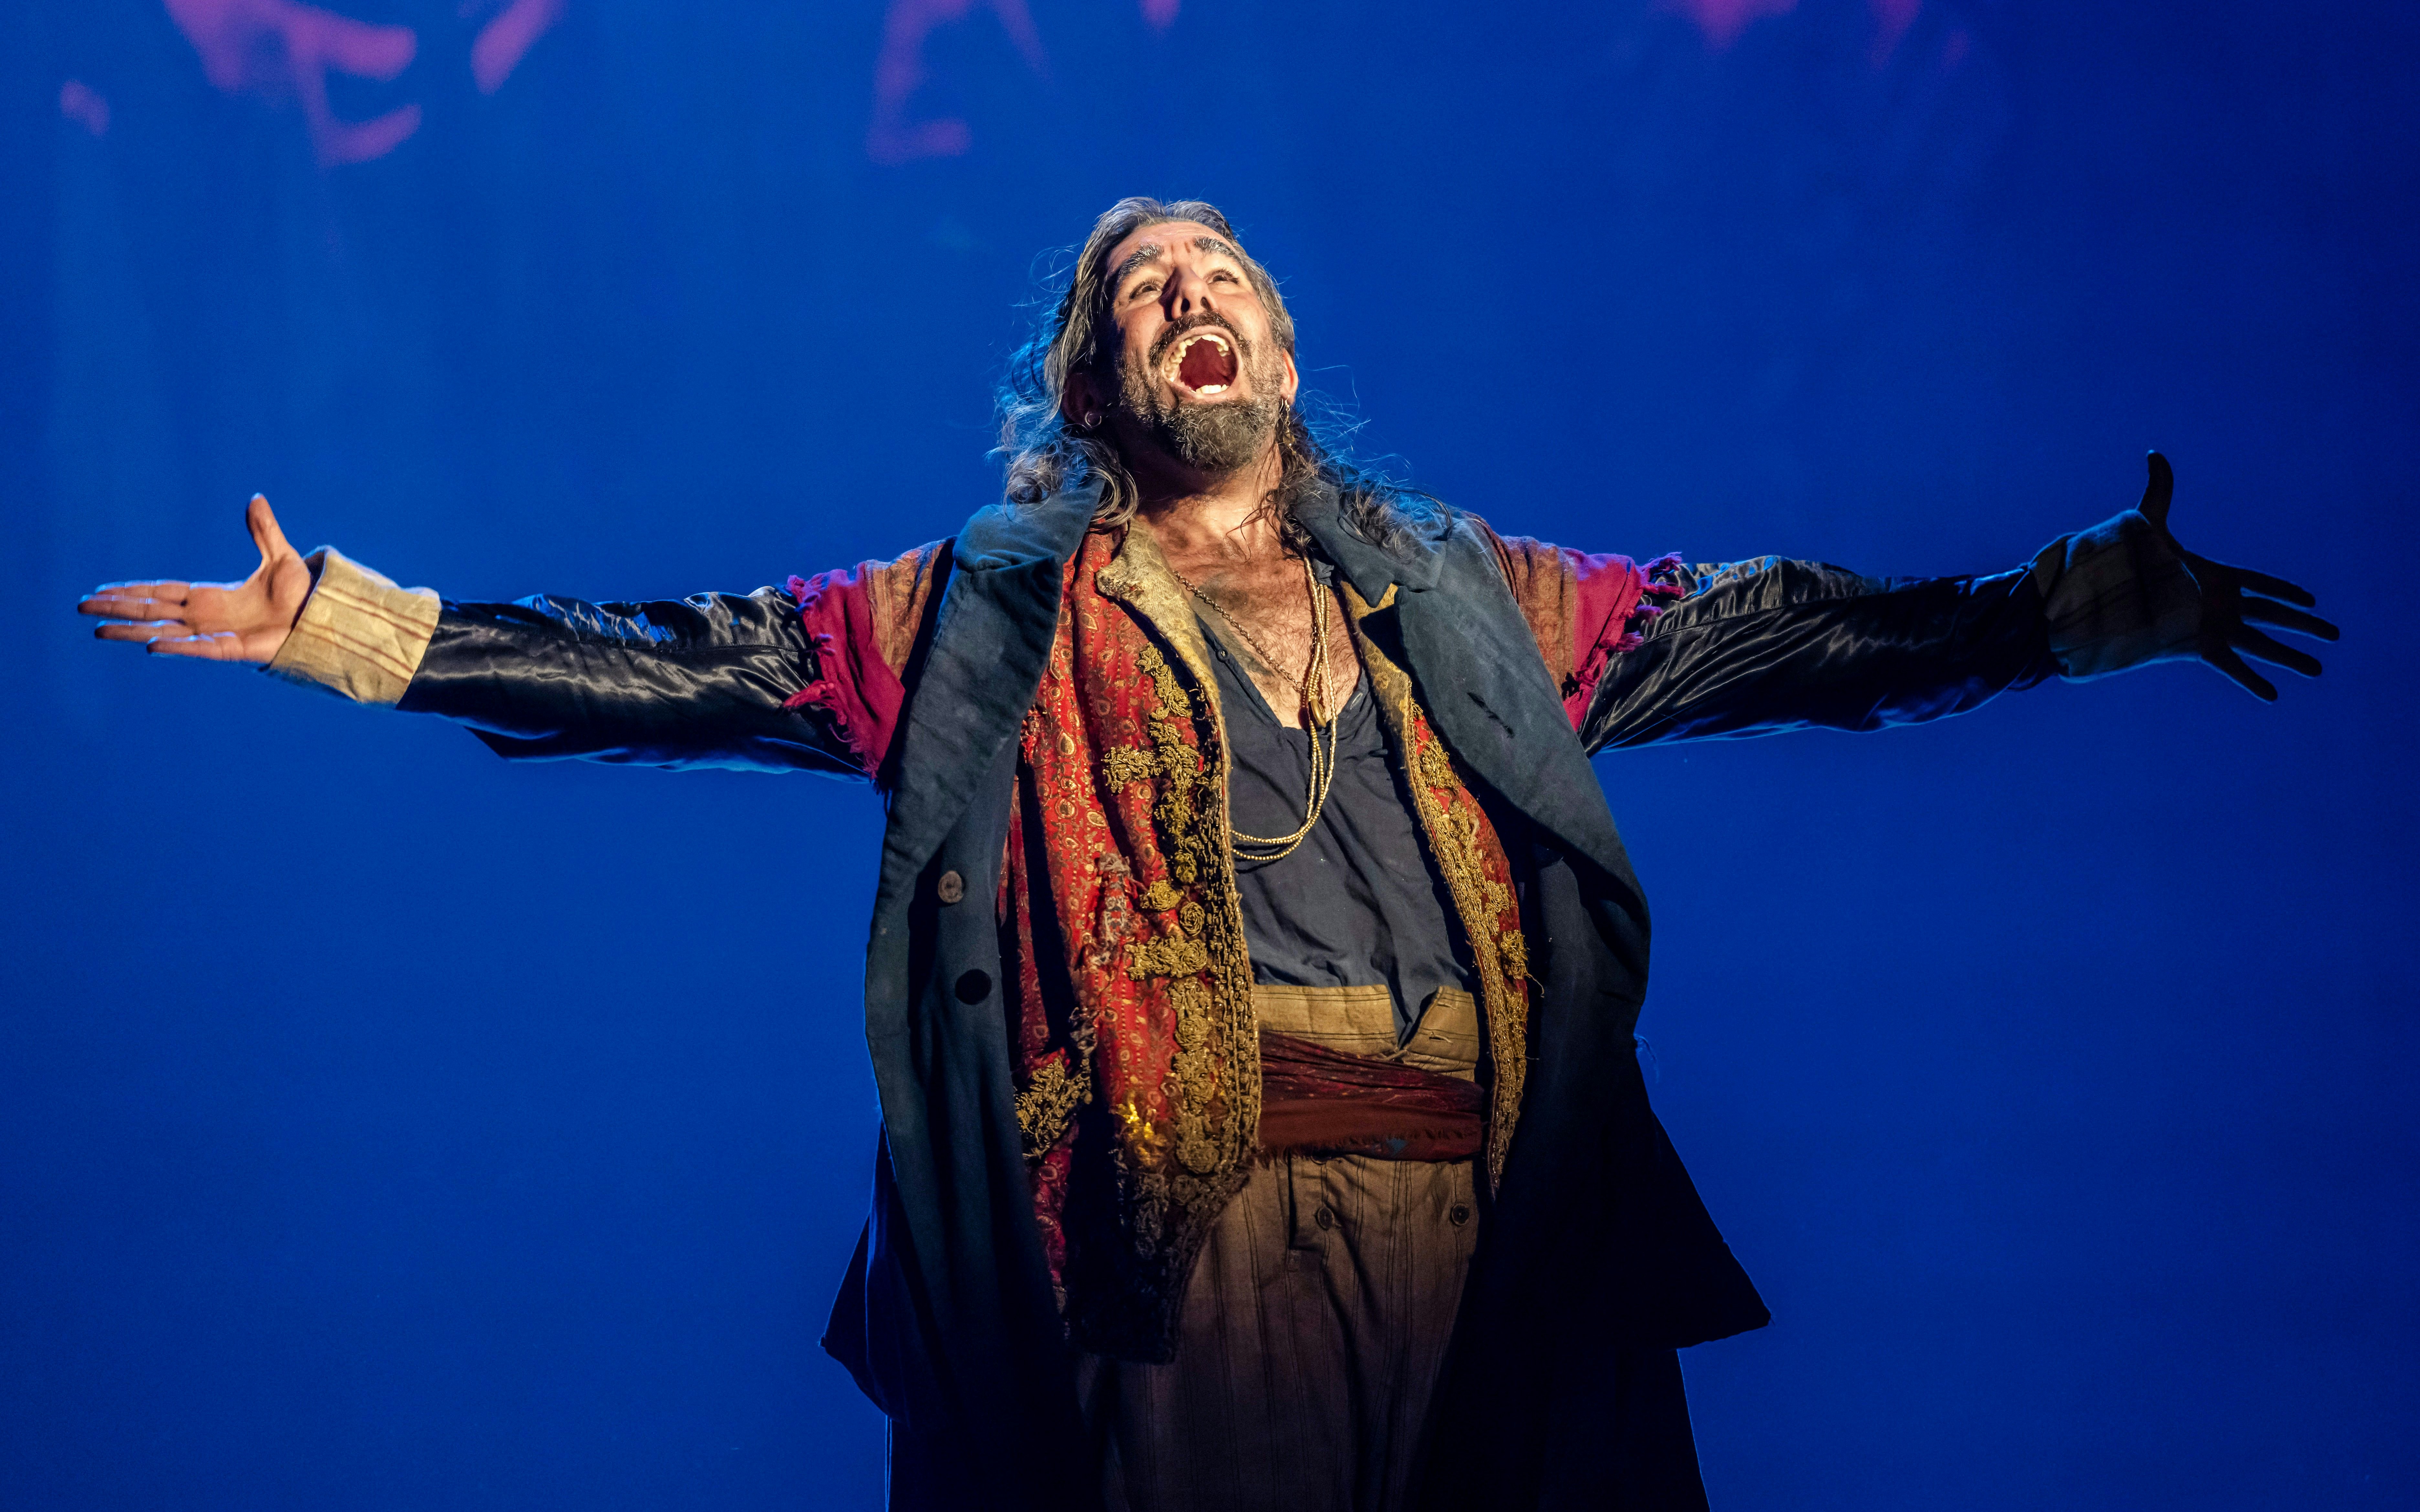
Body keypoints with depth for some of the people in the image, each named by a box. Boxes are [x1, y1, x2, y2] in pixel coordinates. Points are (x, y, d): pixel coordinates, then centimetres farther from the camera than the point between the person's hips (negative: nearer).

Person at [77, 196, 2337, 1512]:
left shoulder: (1469, 595, 22)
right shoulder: (983, 617, 16)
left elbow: (1753, 630, 23)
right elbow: (681, 664, 11)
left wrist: (2074, 604, 22)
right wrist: (364, 629, 3)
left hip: (1480, 1207, 3)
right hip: (1192, 1209, -2)